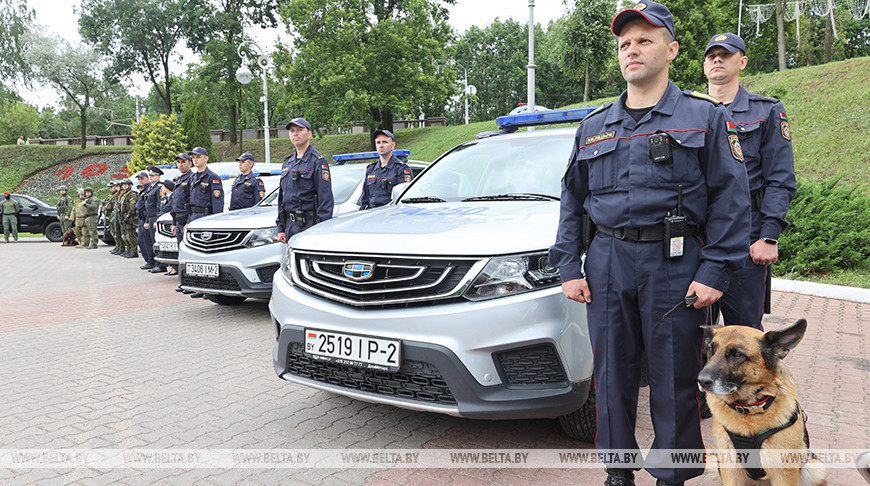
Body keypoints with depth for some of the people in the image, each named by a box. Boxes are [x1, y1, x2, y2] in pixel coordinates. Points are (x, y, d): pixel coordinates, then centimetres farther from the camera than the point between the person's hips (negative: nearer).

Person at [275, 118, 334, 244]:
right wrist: (281, 228, 15)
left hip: (309, 225, -7)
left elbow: (326, 199, -13)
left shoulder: (317, 161, -6)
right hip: (290, 226, 7)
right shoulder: (287, 163, 18)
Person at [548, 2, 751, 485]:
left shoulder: (704, 116, 4)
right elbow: (572, 198, 14)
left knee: (674, 382, 6)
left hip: (676, 265, -3)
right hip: (607, 264, 3)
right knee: (612, 376, 10)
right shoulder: (594, 126, 14)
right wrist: (568, 267, 5)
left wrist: (714, 272, -10)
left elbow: (730, 197, -1)